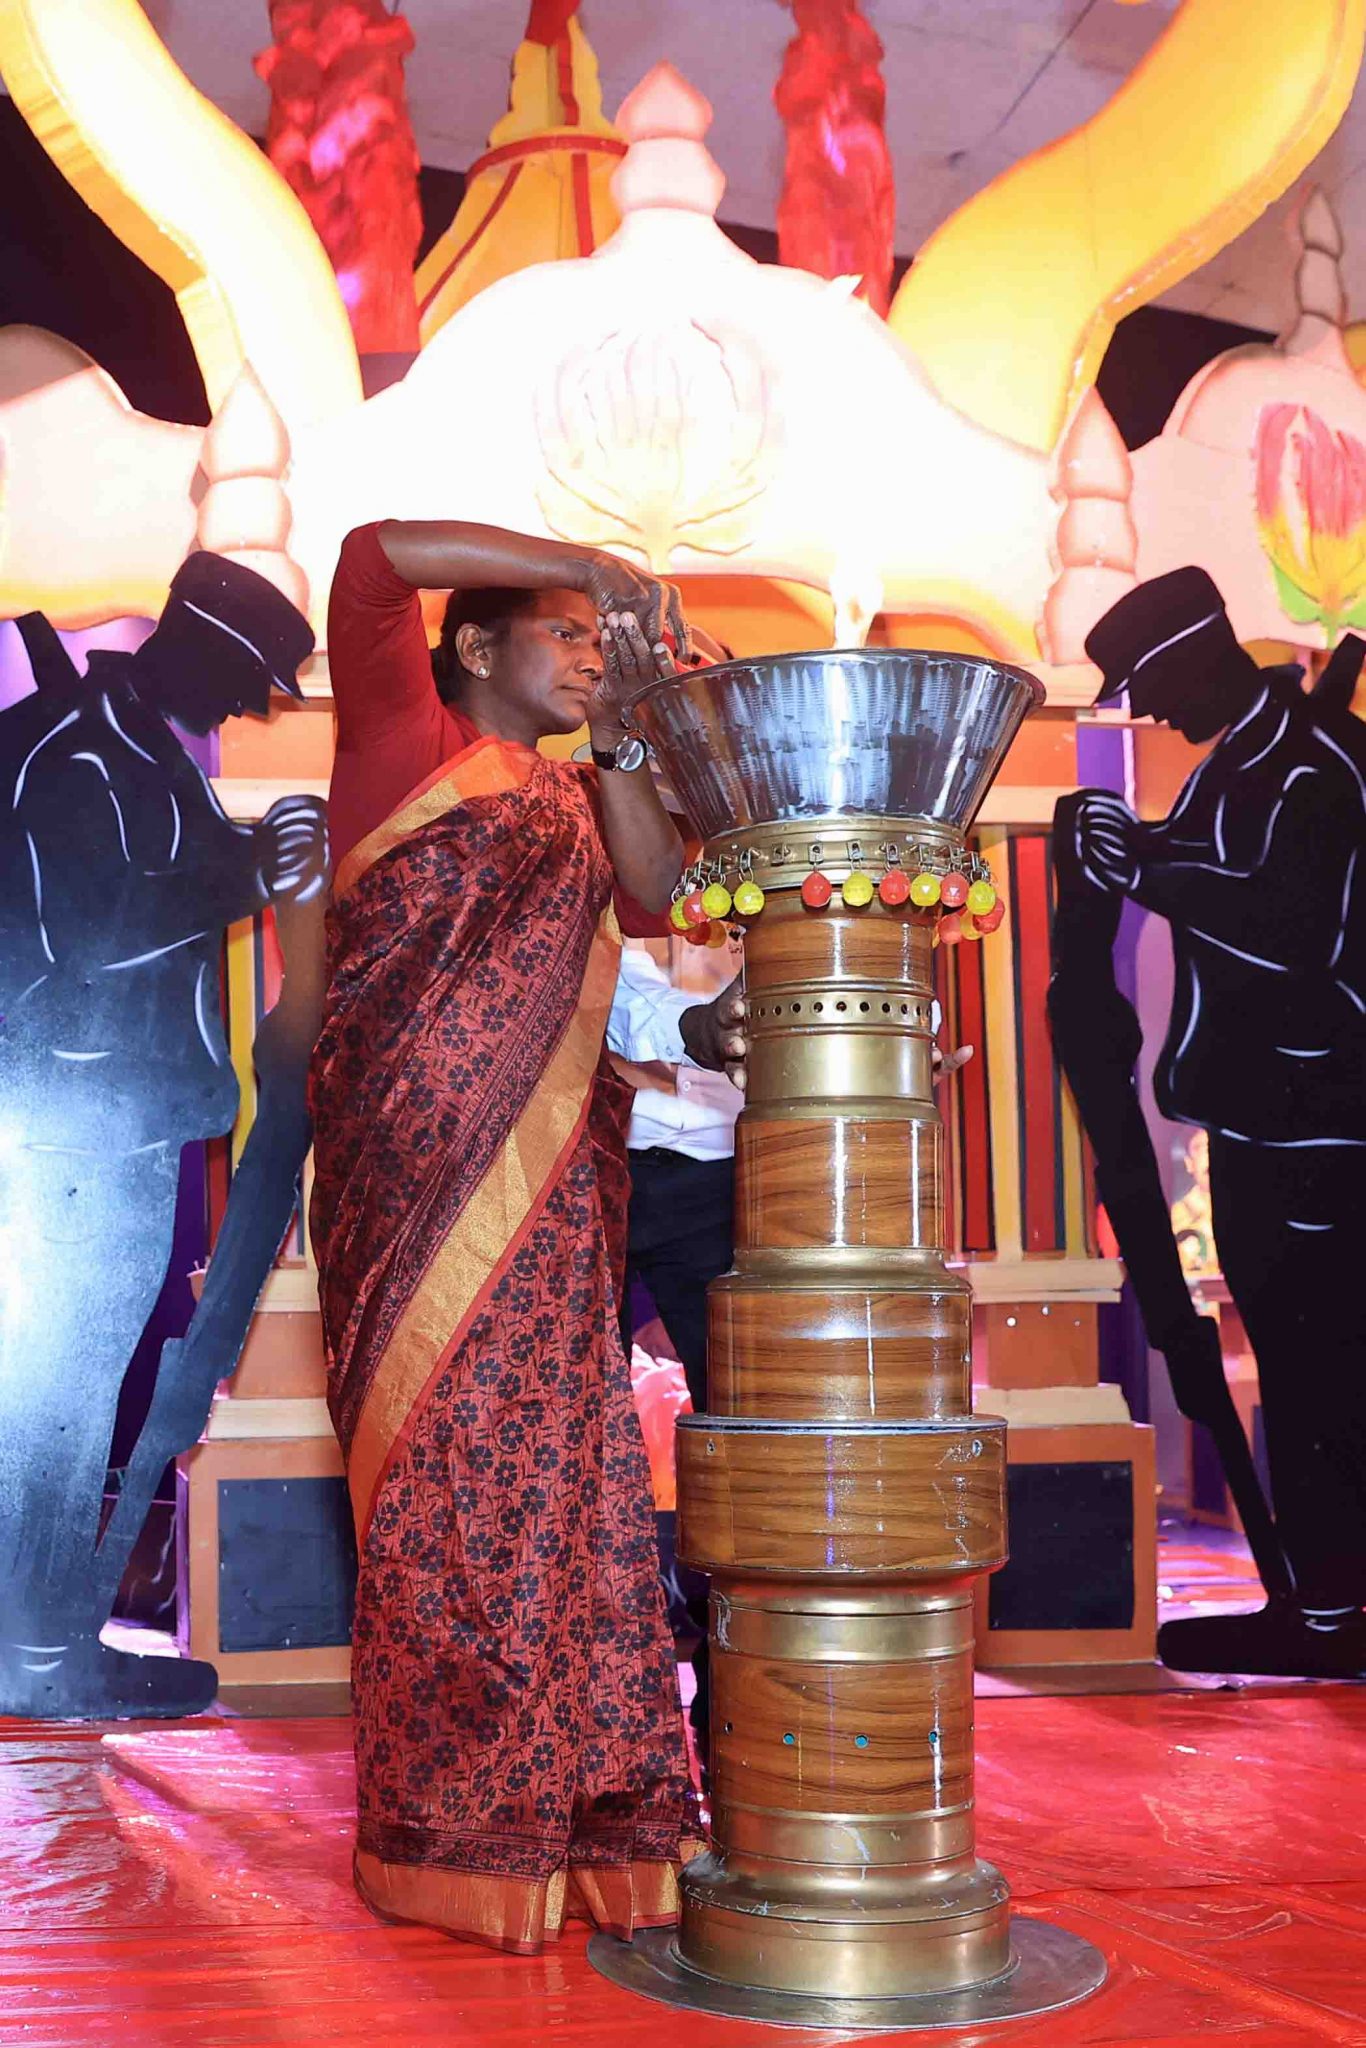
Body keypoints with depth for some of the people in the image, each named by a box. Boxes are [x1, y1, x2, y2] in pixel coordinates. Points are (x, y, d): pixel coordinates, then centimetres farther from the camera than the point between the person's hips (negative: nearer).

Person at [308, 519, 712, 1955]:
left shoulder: (574, 797, 23)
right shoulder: (404, 738, 7)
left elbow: (653, 887, 4)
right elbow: (375, 554, -7)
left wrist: (618, 729, 3)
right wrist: (589, 567, -7)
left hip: (549, 1190, 6)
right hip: (421, 1172, -6)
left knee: (562, 1484, 2)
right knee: (443, 1488, -5)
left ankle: (571, 1820, 8)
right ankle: (445, 1842, 4)